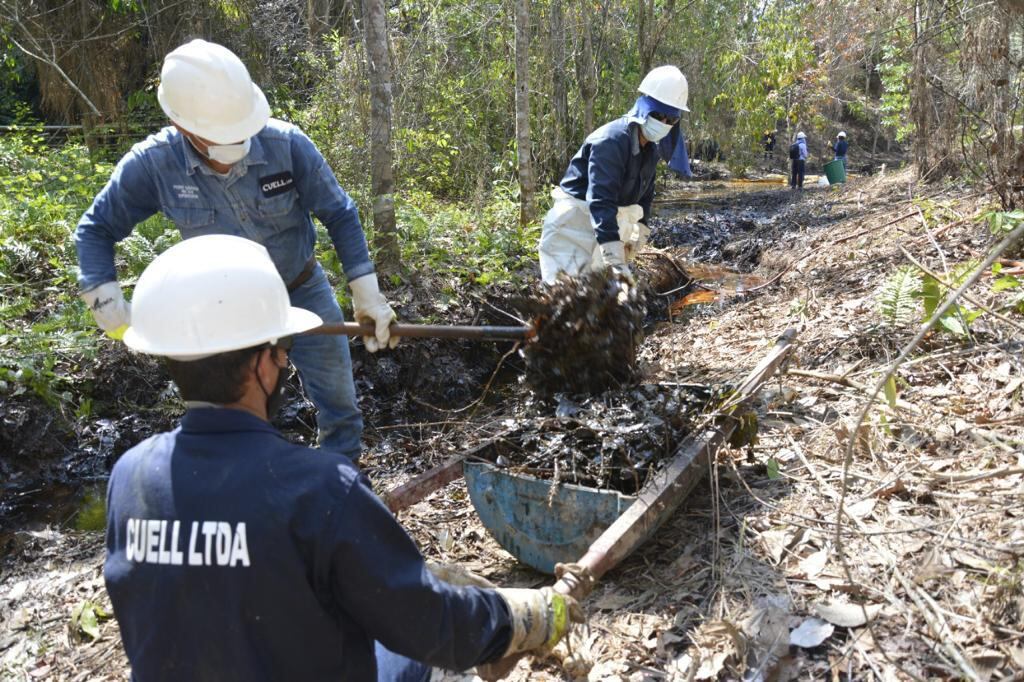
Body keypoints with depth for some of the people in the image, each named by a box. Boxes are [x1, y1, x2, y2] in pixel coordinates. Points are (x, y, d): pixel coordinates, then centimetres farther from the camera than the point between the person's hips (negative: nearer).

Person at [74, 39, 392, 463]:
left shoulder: (288, 145, -25)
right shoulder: (152, 164, -22)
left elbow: (339, 215, -14)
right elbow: (96, 229, -6)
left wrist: (367, 293, -17)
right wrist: (105, 299, -18)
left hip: (303, 292, 0)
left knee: (338, 402, 13)